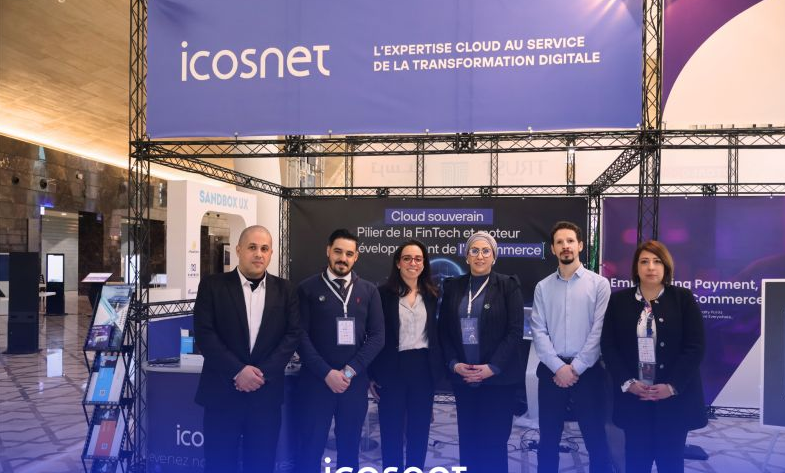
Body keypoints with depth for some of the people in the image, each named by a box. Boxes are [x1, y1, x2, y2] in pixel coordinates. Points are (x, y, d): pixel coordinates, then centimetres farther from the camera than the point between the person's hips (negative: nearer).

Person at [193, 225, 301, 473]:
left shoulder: (285, 290, 6)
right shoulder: (212, 285, 0)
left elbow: (293, 335, 0)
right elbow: (204, 334, -7)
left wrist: (263, 372, -11)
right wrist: (238, 371, -15)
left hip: (266, 392, 2)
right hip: (223, 391, -1)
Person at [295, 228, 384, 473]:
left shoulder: (369, 291, 7)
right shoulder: (307, 288, 1)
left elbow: (377, 336, 2)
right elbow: (301, 336, -5)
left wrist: (350, 371, -9)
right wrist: (327, 373, -13)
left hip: (355, 382, 2)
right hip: (316, 381, -2)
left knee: (349, 449, 10)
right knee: (311, 450, 2)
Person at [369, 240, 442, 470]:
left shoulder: (432, 294, 7)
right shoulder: (384, 293, -5)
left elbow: (436, 333, 10)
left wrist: (439, 367, 5)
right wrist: (372, 374, -5)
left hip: (423, 368, 3)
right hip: (393, 369, -3)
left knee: (419, 431, 13)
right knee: (391, 432, 6)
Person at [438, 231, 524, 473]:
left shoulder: (508, 285, 0)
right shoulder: (453, 287, 10)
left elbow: (515, 331, -6)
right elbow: (443, 330, 9)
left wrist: (492, 367, -13)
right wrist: (454, 363, -5)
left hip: (498, 377, -3)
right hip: (463, 378, 3)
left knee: (494, 442, -1)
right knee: (468, 441, 7)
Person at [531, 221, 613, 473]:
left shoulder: (599, 284, -2)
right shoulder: (542, 287, 6)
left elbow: (599, 330, -8)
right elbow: (539, 331, 0)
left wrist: (575, 368, -11)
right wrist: (559, 368, -11)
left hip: (587, 371, -2)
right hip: (551, 371, 2)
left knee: (596, 440, 5)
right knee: (548, 440, 11)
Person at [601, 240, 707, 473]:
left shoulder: (683, 298, 1)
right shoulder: (618, 300, 5)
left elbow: (695, 347, -4)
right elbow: (609, 346, 2)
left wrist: (672, 386, -12)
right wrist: (627, 383, -9)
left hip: (674, 396, -1)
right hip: (633, 396, 1)